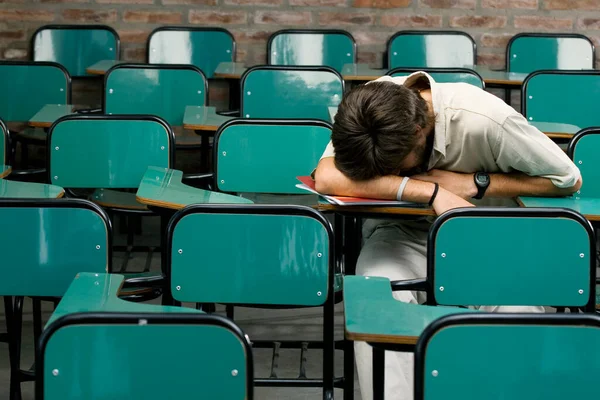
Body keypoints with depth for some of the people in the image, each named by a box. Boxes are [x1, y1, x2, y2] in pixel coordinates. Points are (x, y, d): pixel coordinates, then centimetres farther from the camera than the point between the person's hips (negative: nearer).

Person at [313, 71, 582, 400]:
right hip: (401, 230, 1)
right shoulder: (368, 104, -20)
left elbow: (569, 178, -14)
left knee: (519, 311, -32)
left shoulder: (485, 118, -26)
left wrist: (474, 183, -24)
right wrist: (432, 192, -37)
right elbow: (325, 177, -36)